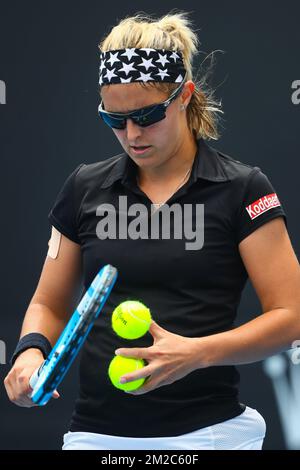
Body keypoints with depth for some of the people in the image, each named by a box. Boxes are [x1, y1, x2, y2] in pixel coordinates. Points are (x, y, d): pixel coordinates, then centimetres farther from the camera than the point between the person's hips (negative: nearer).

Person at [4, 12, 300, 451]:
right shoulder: (84, 188, 7)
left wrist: (197, 353, -20)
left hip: (207, 430, -3)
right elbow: (50, 304, 15)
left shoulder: (243, 189, -3)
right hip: (97, 432, 3)